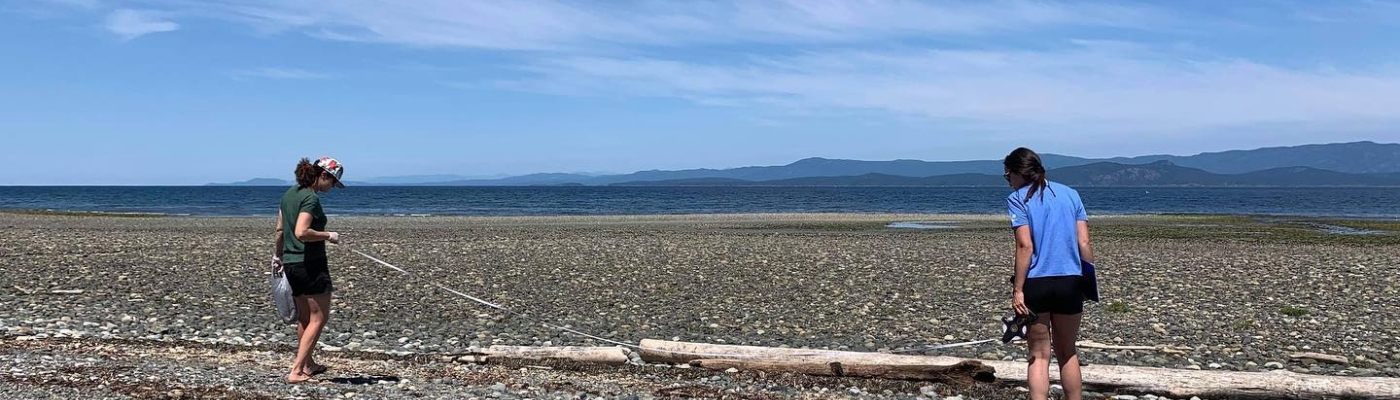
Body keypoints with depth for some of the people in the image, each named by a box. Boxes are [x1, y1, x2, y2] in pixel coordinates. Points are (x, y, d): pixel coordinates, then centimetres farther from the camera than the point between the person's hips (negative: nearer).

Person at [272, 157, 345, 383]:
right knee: (319, 318, -2)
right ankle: (296, 371, -7)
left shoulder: (289, 194, 11)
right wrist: (328, 235, -15)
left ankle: (307, 364, 35)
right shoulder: (311, 198, -16)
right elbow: (301, 233, -27)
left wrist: (277, 255, 29)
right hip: (311, 264, -9)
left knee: (304, 316, 22)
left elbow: (280, 230, 18)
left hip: (291, 263, 9)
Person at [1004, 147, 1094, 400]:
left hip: (1036, 282, -4)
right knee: (1067, 352, 17)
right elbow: (1084, 243, 4)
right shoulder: (1070, 194, 11)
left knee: (1039, 355, 4)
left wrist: (1017, 289, -11)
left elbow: (1025, 246, -12)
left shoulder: (1017, 199, -3)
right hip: (1070, 282, 4)